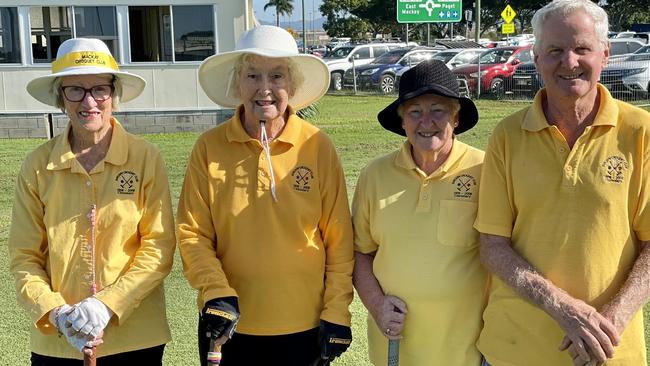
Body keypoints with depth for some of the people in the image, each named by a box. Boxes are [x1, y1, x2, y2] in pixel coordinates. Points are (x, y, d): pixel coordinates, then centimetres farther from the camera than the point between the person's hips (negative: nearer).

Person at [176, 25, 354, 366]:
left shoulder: (317, 146, -6)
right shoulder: (209, 147, -5)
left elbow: (339, 240, -3)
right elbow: (192, 233, -3)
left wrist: (336, 312, -4)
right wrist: (216, 292, -15)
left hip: (304, 325, 0)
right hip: (230, 324, 1)